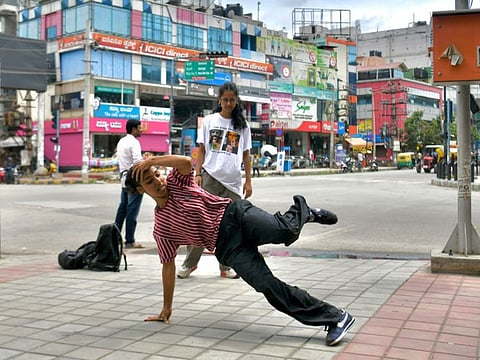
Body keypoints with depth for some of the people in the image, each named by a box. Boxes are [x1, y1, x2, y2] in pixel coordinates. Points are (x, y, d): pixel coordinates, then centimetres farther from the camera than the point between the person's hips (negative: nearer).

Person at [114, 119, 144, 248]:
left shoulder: (121, 141, 16)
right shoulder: (134, 142, -12)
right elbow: (138, 161, -23)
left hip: (124, 178, 9)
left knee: (122, 208, 15)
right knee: (132, 210, -5)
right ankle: (130, 241, -3)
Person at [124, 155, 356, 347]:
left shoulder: (175, 182, 9)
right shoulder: (161, 228, 12)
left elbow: (186, 162, -14)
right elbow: (168, 266, 17)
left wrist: (150, 160, -7)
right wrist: (166, 308, 18)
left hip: (235, 215, -1)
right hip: (228, 247, 2)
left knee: (285, 231, -34)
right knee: (267, 285, -21)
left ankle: (301, 210, 5)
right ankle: (335, 318, -14)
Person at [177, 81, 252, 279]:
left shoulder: (242, 125, 10)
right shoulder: (209, 120, 7)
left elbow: (246, 155, 10)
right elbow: (201, 150, 6)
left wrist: (248, 181, 5)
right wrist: (198, 174, -4)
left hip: (232, 181, 2)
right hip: (210, 177, -1)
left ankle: (225, 266, 15)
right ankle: (190, 263, 6)